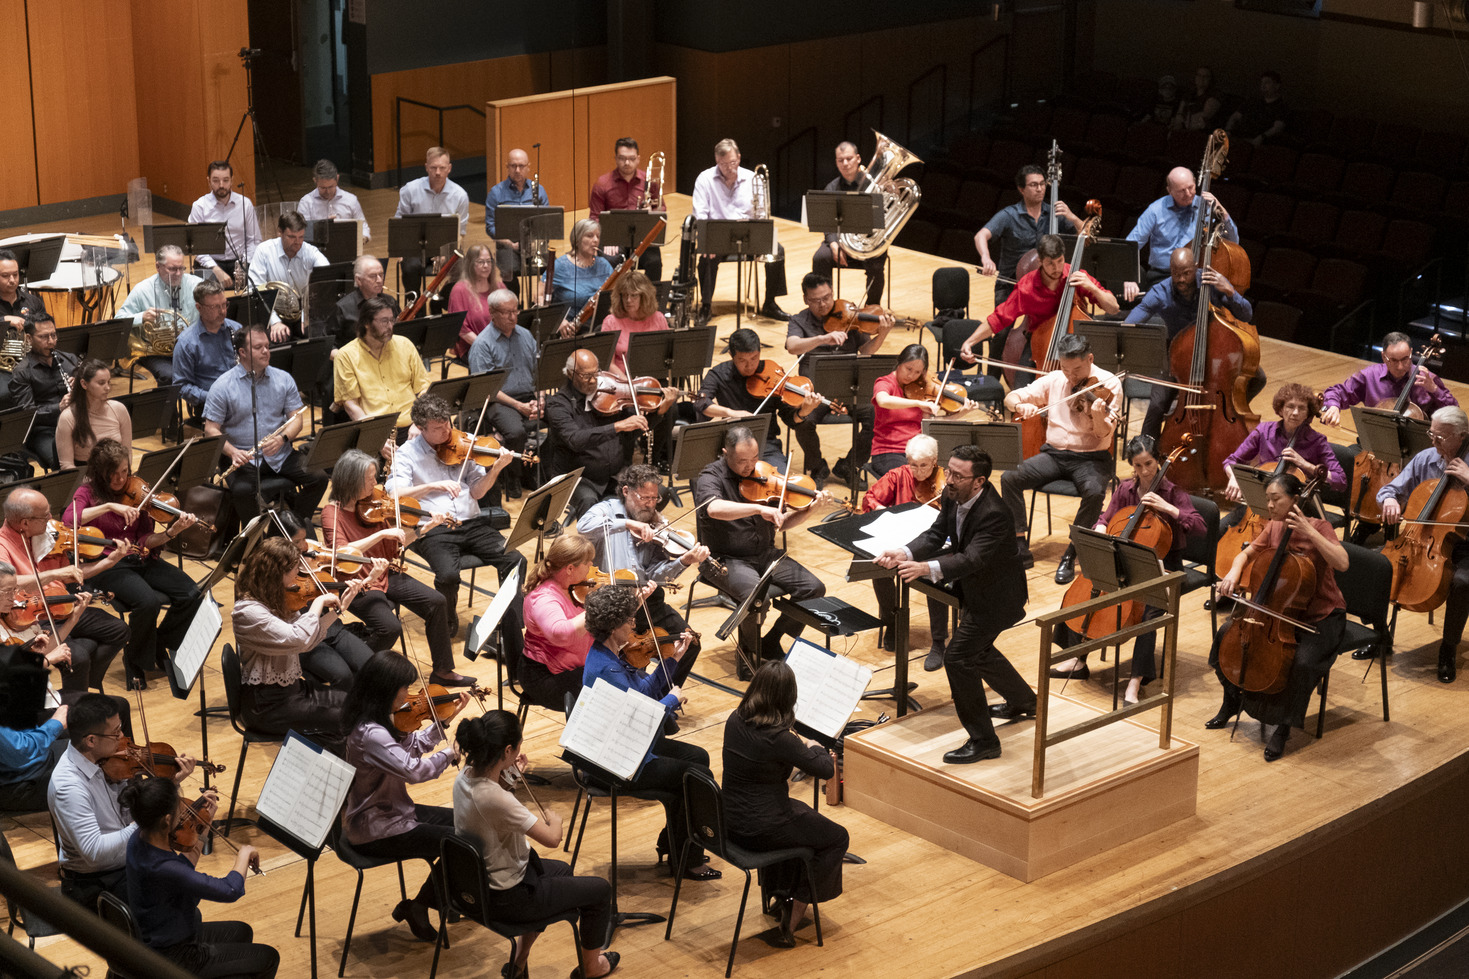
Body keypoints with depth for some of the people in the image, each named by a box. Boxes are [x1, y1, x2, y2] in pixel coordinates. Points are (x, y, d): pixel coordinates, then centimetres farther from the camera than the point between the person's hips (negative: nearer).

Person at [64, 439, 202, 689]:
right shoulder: (89, 492, -2)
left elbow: (146, 540, 1)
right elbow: (68, 520, -24)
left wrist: (171, 533, -18)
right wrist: (109, 505, -28)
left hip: (141, 560, 5)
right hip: (108, 565, -4)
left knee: (192, 595, -17)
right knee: (148, 601, -33)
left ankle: (161, 645, 9)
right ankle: (135, 659, -5)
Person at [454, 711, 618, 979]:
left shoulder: (465, 776, -8)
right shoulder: (495, 798, -36)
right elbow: (552, 838, -32)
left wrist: (510, 775, 4)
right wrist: (555, 819, -10)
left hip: (478, 884, 9)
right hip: (505, 899, -9)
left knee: (562, 870, 34)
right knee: (600, 890, 9)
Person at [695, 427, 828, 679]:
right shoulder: (711, 477, -10)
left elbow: (782, 523, 12)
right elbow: (714, 508, -34)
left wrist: (811, 509, -6)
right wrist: (759, 508, -40)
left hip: (765, 554, 6)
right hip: (727, 560, -6)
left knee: (814, 588, -11)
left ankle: (771, 644, 8)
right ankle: (747, 654, -5)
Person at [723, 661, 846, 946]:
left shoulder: (735, 720, -6)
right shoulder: (777, 738, -28)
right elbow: (827, 770, -19)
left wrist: (802, 745, 7)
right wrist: (814, 747, 1)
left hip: (730, 820, 8)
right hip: (759, 831, -8)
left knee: (801, 815, 36)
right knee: (837, 838, 14)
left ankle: (778, 895, 44)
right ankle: (791, 922, 16)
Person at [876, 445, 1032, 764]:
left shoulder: (994, 514, -34)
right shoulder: (953, 495, -8)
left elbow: (971, 559, -42)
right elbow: (936, 534, -5)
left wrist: (926, 568, -57)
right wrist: (904, 553, -25)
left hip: (997, 596, -10)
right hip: (977, 590, 10)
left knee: (958, 656, -13)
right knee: (977, 650, 27)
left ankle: (983, 741, -4)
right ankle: (1024, 701, 52)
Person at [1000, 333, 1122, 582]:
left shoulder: (1108, 384, -7)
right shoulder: (1054, 380, 4)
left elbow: (1104, 434, -15)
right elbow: (1011, 398, 6)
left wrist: (1099, 415, -38)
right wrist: (1021, 405, -19)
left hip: (1091, 457, -3)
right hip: (1054, 453, 3)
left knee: (1095, 491, -36)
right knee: (1009, 479, -20)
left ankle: (1070, 557, -19)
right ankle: (1022, 550, -12)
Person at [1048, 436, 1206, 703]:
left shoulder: (1172, 492, -9)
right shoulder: (1125, 490, 4)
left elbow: (1199, 526, -19)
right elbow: (1105, 519, 14)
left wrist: (1166, 507, -27)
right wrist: (1100, 531, -10)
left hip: (1163, 566, -5)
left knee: (1150, 610, -33)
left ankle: (1136, 680, -27)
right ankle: (1078, 661, 1)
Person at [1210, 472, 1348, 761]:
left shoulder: (1318, 527, -18)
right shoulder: (1273, 528, 0)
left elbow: (1342, 563, -34)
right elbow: (1246, 554, 15)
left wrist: (1308, 530, -37)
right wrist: (1234, 572, -8)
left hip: (1321, 618, -6)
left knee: (1302, 661, -33)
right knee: (1227, 634, -3)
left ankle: (1283, 728, -11)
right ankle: (1232, 702, 18)